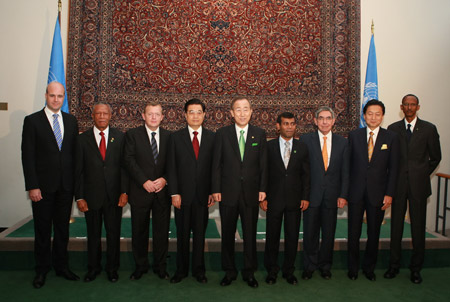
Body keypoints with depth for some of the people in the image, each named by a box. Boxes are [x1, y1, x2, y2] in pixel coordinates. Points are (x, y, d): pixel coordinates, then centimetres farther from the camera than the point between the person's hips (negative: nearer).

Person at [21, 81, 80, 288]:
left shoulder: (71, 121, 8)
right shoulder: (32, 121, -3)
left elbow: (75, 153, 9)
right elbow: (28, 156, -7)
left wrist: (76, 182, 4)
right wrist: (32, 186, -12)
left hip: (66, 186, 3)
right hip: (43, 186, -3)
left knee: (63, 228, 13)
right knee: (42, 230, 9)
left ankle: (61, 266, 28)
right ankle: (42, 270, 24)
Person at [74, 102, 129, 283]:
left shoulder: (119, 137, 3)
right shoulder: (83, 139, 2)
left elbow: (124, 165, 0)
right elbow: (78, 171, 1)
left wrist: (124, 192, -7)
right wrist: (79, 197, -4)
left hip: (114, 195, 0)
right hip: (91, 196, 0)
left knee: (113, 234, 9)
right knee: (93, 234, 13)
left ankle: (112, 268, 26)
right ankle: (93, 268, 31)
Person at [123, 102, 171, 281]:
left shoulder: (169, 136, 7)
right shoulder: (132, 135, 2)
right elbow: (129, 160, -6)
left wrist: (164, 179, -11)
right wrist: (144, 181, -15)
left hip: (162, 191, 1)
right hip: (140, 191, -1)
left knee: (162, 231, 7)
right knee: (139, 231, 9)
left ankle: (160, 266, 23)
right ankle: (140, 266, 26)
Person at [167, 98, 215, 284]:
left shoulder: (211, 137, 4)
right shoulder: (176, 137, 3)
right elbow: (171, 167, 0)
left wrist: (213, 192, -2)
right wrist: (174, 193, -7)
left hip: (203, 194, 1)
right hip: (183, 194, 0)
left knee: (200, 233, 9)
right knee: (182, 234, 9)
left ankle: (199, 270, 24)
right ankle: (181, 270, 25)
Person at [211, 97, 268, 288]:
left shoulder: (259, 134, 5)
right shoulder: (222, 134, 2)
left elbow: (263, 164, 5)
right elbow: (216, 164, 1)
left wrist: (263, 189, -2)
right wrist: (216, 189, -4)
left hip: (251, 193, 1)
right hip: (228, 193, 0)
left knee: (250, 234, 9)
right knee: (227, 234, 10)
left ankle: (249, 272, 25)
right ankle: (229, 271, 27)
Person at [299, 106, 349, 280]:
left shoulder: (342, 142, 6)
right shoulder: (305, 140, -1)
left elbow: (345, 171, 6)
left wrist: (343, 195, -1)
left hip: (332, 196, 2)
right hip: (311, 194, -2)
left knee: (329, 233, 11)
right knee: (310, 233, 7)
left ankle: (325, 266, 28)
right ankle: (309, 266, 24)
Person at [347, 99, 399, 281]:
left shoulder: (391, 138, 2)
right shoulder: (354, 136, 3)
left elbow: (393, 168, 0)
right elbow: (347, 164, 2)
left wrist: (389, 194, -5)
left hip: (377, 194, 0)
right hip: (356, 193, 0)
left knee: (374, 235, 11)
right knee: (353, 234, 7)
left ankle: (369, 268, 30)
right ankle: (353, 268, 25)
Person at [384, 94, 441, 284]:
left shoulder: (429, 129, 3)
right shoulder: (392, 129, 7)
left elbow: (435, 157, 9)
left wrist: (423, 174, 6)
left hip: (418, 184, -1)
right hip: (398, 184, 1)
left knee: (418, 227, 4)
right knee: (396, 225, 7)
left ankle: (416, 268, 19)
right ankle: (394, 265, 20)